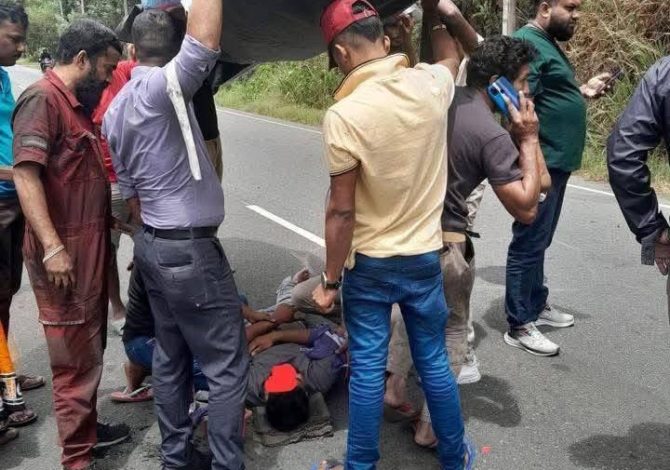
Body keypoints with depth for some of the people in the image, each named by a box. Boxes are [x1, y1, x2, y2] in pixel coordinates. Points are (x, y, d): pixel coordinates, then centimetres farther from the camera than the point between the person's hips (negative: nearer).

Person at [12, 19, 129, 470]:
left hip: (91, 246, 10)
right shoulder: (42, 99, -13)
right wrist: (52, 247, -27)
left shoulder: (78, 104, 15)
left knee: (90, 347, 19)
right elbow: (25, 174, -22)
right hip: (64, 252, -10)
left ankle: (85, 427, 35)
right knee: (75, 357, -3)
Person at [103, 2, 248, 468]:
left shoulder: (116, 109, 10)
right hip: (191, 250, -9)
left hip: (152, 244, 9)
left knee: (171, 358, 18)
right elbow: (205, 40, -38)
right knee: (227, 366, 1)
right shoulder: (162, 88, -18)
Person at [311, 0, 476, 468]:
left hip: (369, 264, -3)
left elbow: (342, 211, -17)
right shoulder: (431, 85, -8)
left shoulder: (344, 115, -21)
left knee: (367, 369, 10)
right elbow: (451, 55, 19)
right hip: (425, 257, 4)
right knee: (434, 364, 17)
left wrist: (330, 279, -7)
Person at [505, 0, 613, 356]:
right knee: (529, 243, -3)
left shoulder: (549, 43, 16)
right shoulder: (527, 44, -16)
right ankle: (519, 326, 6)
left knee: (539, 242, 19)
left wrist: (582, 91, 10)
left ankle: (537, 305, 33)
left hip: (555, 161, 10)